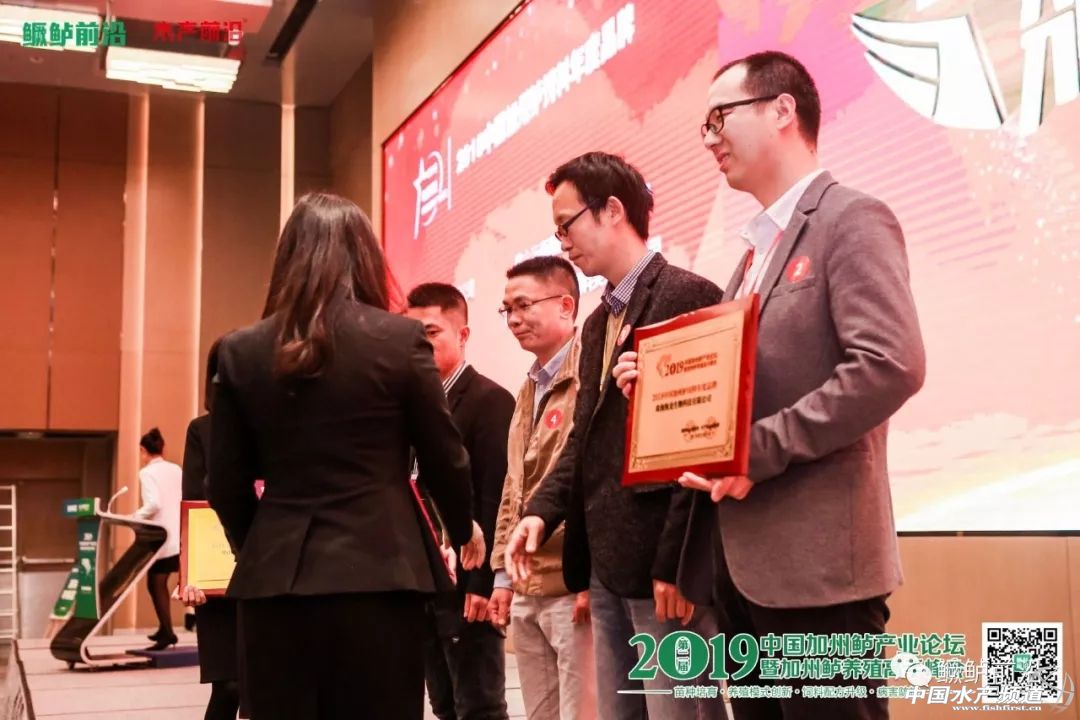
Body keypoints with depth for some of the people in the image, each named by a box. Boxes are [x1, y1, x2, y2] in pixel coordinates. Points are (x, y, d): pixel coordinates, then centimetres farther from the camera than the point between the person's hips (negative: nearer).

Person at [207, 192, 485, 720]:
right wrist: (463, 529, 24)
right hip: (378, 572, -2)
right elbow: (443, 455, 4)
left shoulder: (239, 352, 2)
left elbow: (226, 486, 5)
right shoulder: (401, 339, -4)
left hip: (273, 578, 2)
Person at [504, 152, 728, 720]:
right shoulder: (597, 324, 19)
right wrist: (542, 510, 1)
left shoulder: (689, 297, -10)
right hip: (606, 564, 9)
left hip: (664, 563, -9)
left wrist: (676, 561, -18)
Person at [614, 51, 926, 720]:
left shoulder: (852, 220, -7)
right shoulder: (760, 247, 20)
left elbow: (892, 364, -20)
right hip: (740, 557, 9)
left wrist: (761, 449, -21)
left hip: (815, 559, -9)